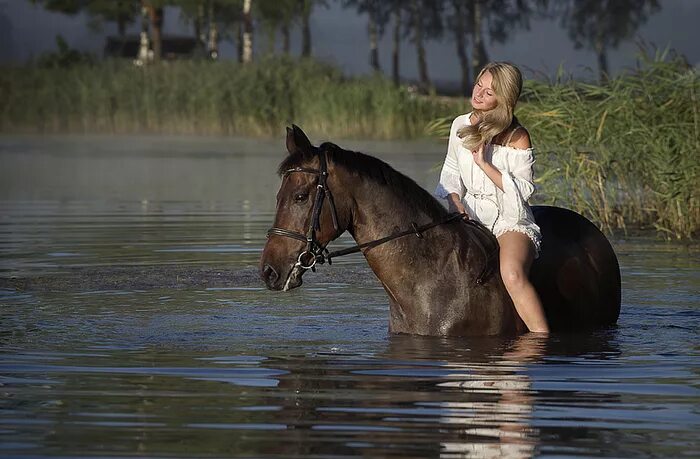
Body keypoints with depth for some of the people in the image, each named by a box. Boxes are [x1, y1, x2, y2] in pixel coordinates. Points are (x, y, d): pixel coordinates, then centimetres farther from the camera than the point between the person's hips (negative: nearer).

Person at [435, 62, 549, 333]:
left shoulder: (517, 138, -8)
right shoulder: (460, 125, 7)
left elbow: (524, 190, -11)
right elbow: (450, 171, 18)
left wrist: (485, 164, -18)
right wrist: (455, 203, -2)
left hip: (511, 220, -6)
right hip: (471, 216, 6)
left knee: (513, 275, -33)